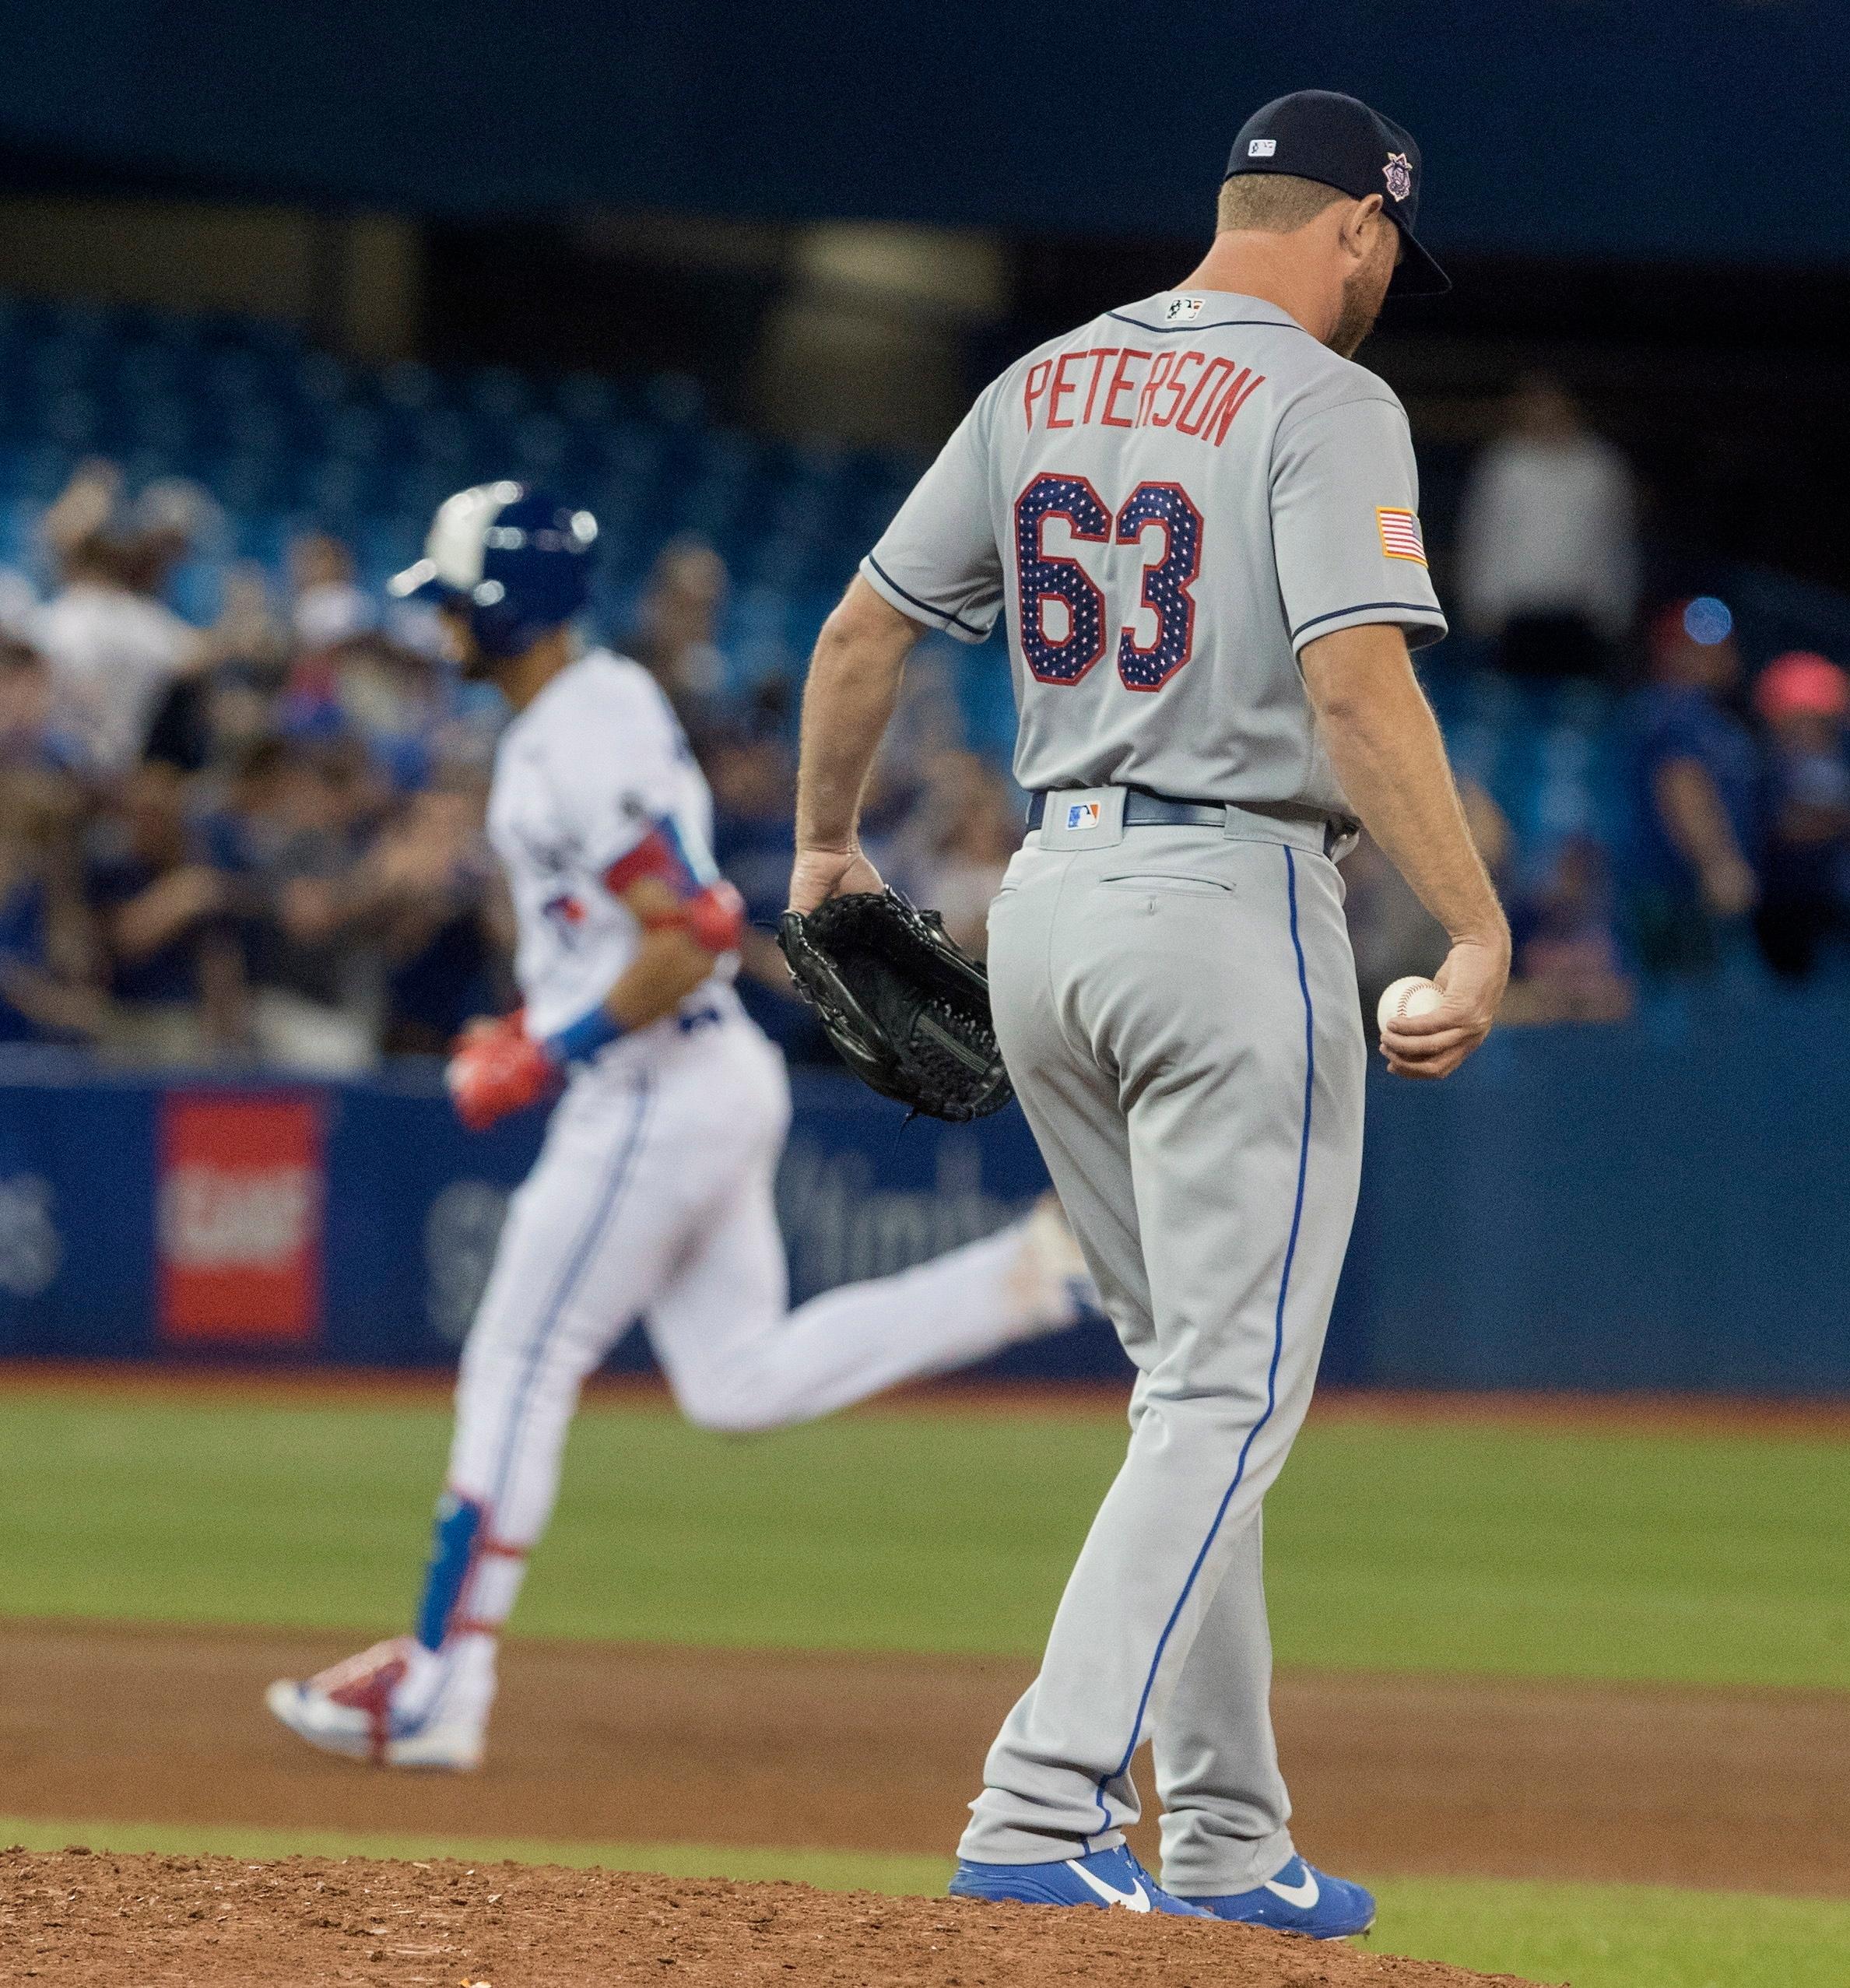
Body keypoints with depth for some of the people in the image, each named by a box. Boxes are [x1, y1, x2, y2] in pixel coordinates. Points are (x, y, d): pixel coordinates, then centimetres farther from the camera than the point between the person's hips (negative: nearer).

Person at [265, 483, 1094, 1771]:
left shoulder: (579, 751, -19)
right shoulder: (611, 697, 13)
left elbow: (686, 945, -25)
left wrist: (548, 1053, -17)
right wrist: (541, 1029, 16)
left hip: (655, 1093, -10)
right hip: (721, 1081, 10)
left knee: (517, 1376, -3)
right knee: (742, 1379, 12)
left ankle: (439, 1689, 0)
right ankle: (1034, 1274, 6)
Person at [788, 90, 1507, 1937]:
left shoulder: (1044, 386, 11)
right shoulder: (1323, 402, -10)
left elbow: (861, 630, 15)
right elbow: (1356, 679, -22)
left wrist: (822, 848, 28)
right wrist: (1479, 932, -22)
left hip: (1048, 905, 8)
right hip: (1232, 907, -7)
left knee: (1197, 1382, 15)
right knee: (1228, 1392, -5)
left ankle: (1227, 1843, 14)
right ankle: (1042, 1811, -16)